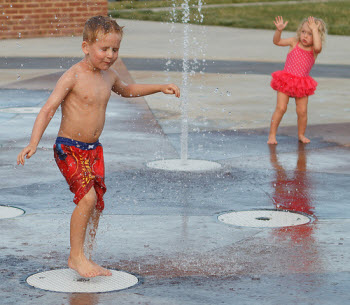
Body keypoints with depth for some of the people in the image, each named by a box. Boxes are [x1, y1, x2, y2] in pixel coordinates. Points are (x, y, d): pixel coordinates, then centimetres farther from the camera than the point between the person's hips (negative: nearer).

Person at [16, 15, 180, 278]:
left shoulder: (109, 75, 6)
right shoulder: (73, 76, -16)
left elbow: (126, 90, 30)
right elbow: (48, 109, -19)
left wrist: (161, 88, 27)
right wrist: (33, 143, -30)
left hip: (93, 149, 7)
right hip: (68, 148, -7)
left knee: (97, 204, 4)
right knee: (87, 197, -21)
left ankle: (84, 257, 18)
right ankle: (76, 256, -9)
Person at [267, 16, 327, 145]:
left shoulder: (315, 49, -6)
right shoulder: (294, 42, -1)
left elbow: (317, 46, -30)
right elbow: (277, 41, -5)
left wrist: (314, 29, -24)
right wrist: (279, 30, -23)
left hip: (302, 84, 0)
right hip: (286, 81, 0)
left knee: (302, 111, 1)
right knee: (281, 108, -6)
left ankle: (301, 135, 23)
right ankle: (272, 135, 2)